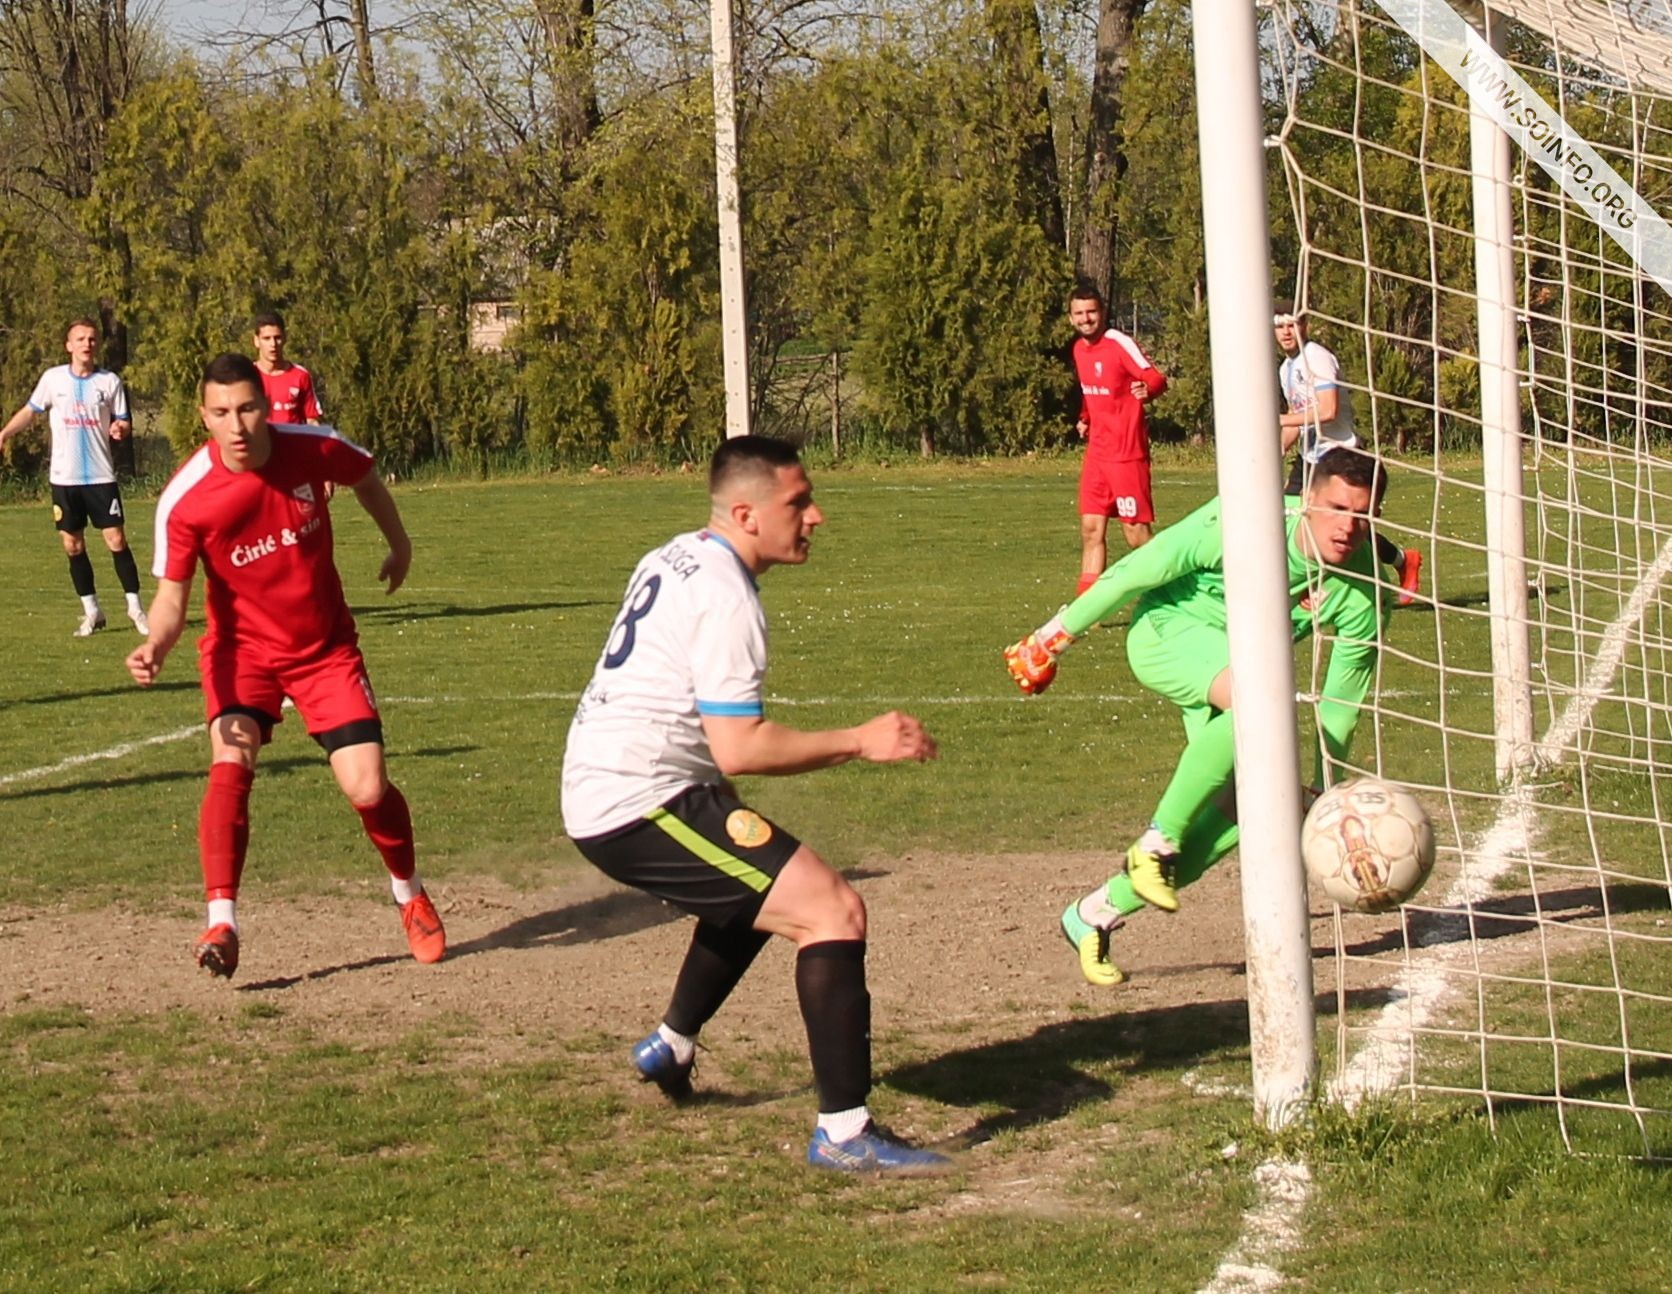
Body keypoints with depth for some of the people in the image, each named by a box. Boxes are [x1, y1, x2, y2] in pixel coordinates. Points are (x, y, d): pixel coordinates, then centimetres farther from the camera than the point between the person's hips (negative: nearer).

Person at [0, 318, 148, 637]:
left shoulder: (110, 382, 1)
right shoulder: (52, 378, 3)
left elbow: (124, 422, 4)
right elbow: (30, 411, 12)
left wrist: (121, 428, -20)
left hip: (101, 476, -1)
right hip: (64, 477, 2)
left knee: (116, 540, -7)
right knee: (73, 546, 3)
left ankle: (135, 607, 4)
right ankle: (91, 611, 14)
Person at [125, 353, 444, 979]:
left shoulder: (314, 448, -16)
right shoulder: (184, 499, -21)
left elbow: (366, 477, 8)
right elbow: (172, 596, -17)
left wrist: (399, 544, 20)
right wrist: (155, 646, -37)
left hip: (326, 646, 1)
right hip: (242, 648, -1)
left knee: (368, 790, -5)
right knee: (230, 766, -27)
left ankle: (411, 898, 25)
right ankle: (221, 924, -26)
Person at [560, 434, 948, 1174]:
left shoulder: (671, 559, 15)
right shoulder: (726, 599, -15)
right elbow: (739, 748, -21)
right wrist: (860, 742, -14)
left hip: (594, 799, 10)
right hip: (642, 806, -10)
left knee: (756, 891, 34)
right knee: (833, 912, -15)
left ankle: (670, 1048, 46)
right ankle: (843, 1133, -19)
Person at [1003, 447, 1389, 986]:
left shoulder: (1362, 596, -16)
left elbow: (1340, 706, -4)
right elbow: (1138, 572, -19)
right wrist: (1056, 635, -13)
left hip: (1234, 669, 6)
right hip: (1167, 630, -6)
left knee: (1238, 809, -8)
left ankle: (1096, 913, 9)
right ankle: (1157, 843, -24)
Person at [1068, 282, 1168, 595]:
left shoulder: (1119, 343, -13)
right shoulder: (1078, 349, 10)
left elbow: (1157, 379, -24)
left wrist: (1147, 389, -44)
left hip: (1126, 452, -7)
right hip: (1097, 450, 7)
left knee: (1137, 534, -6)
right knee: (1091, 530, 6)